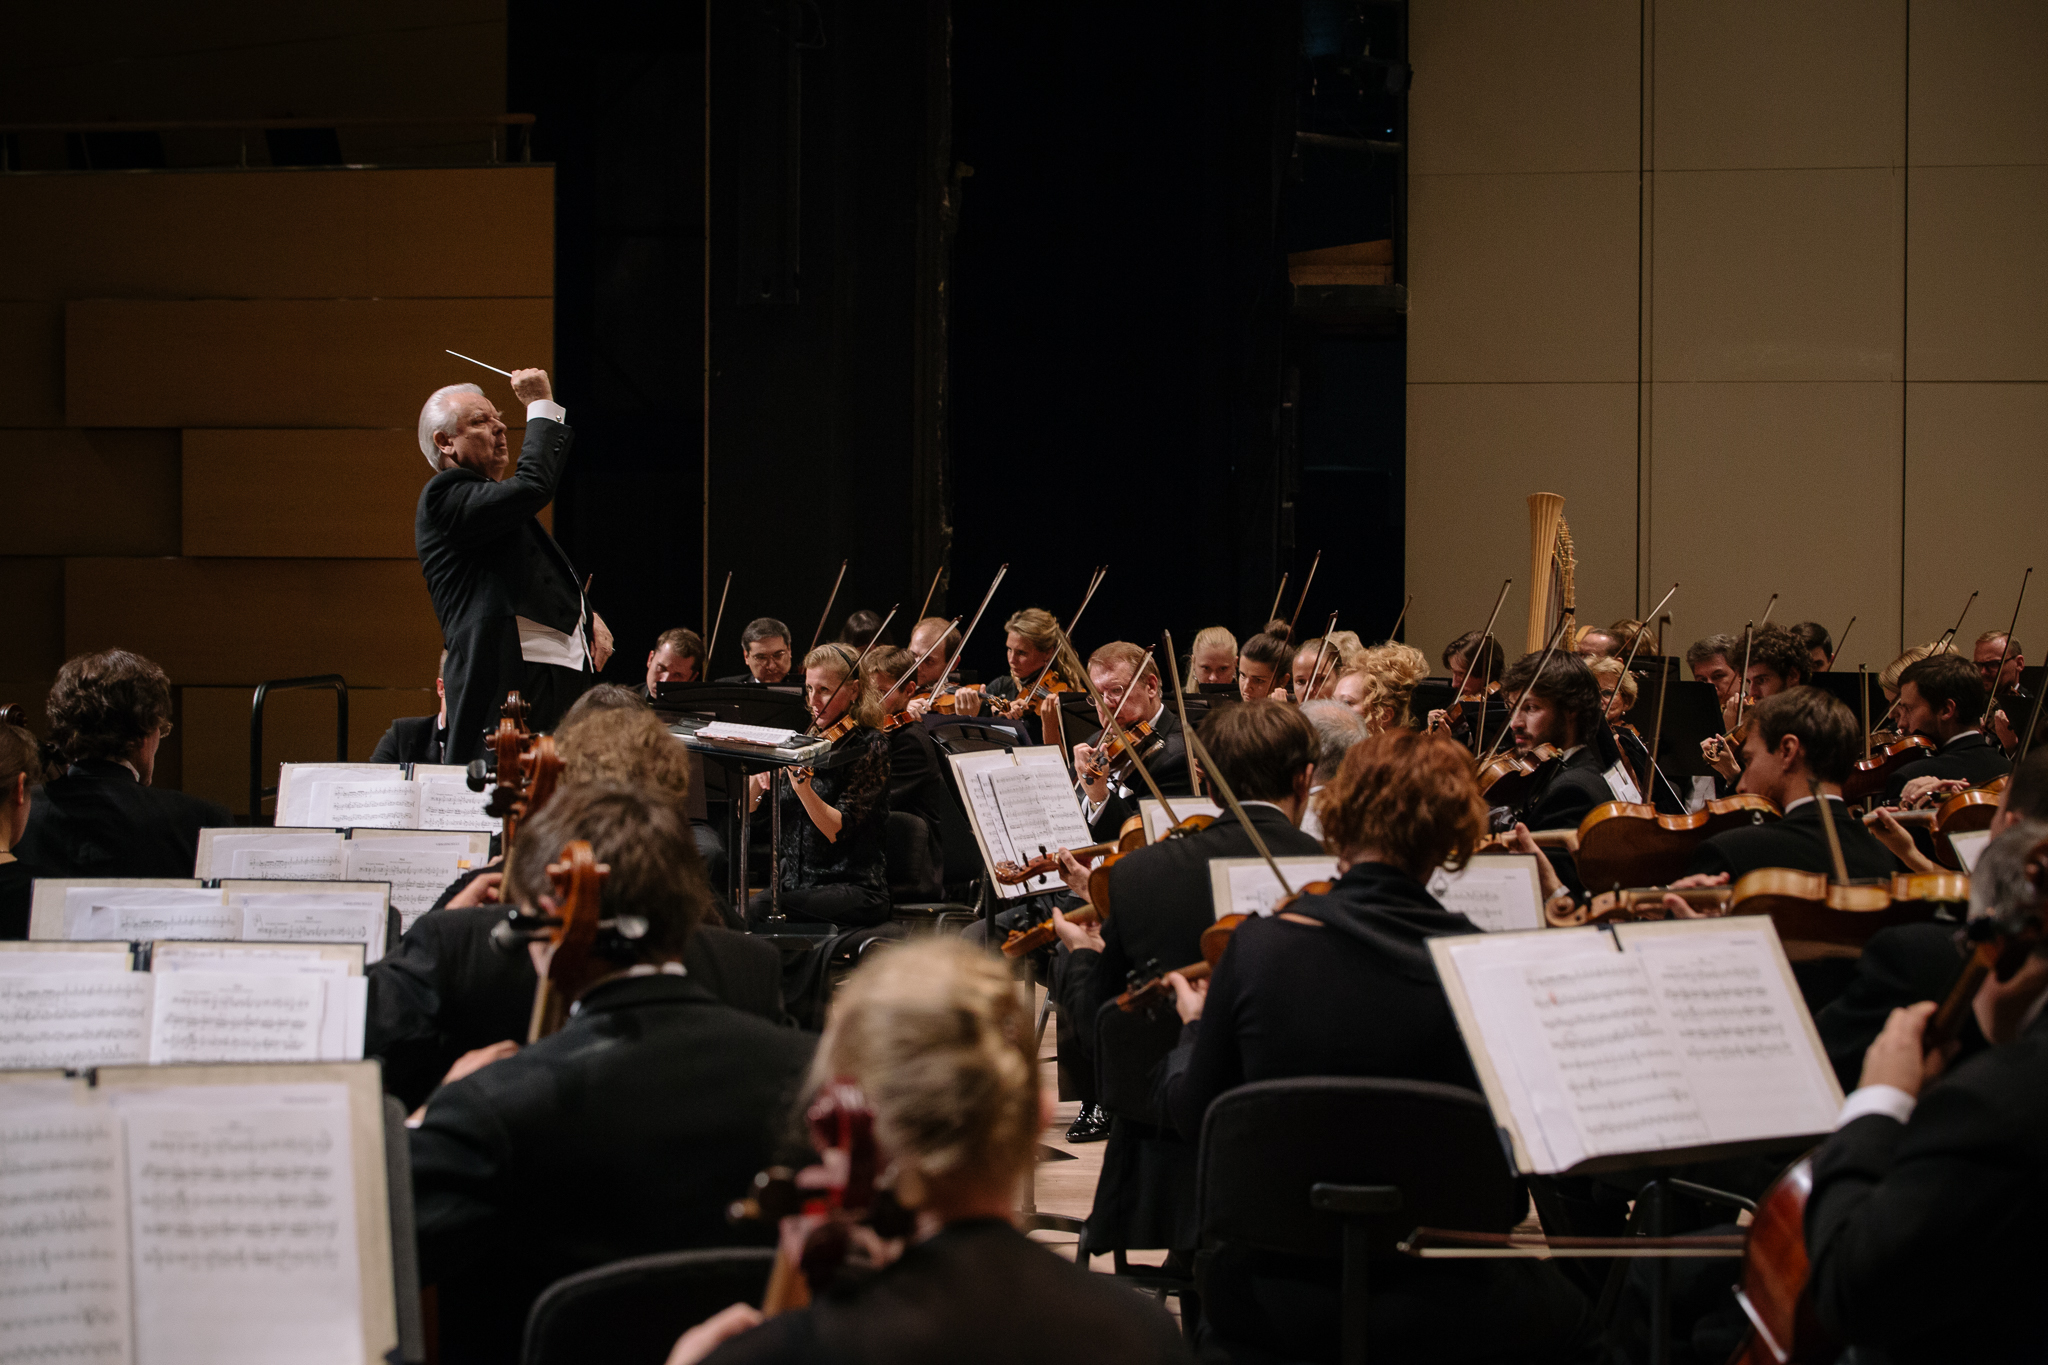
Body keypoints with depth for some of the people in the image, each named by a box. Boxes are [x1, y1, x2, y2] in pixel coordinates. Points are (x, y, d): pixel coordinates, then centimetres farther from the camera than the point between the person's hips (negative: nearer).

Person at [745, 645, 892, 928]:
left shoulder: (869, 745, -4)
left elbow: (837, 831, -15)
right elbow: (746, 807, 12)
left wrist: (801, 784, -30)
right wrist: (758, 775, -9)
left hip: (856, 889, -6)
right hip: (794, 882, 6)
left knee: (754, 914, -30)